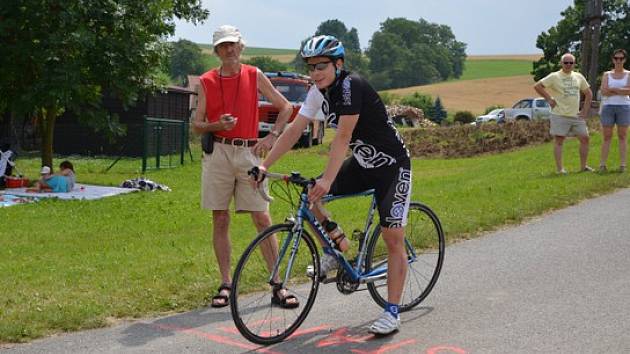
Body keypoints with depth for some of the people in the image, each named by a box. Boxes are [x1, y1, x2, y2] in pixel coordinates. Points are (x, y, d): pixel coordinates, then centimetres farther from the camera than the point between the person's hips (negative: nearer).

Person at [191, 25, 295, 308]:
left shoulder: (255, 76, 5)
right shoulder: (207, 82, 6)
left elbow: (286, 107, 9)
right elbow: (197, 126, 6)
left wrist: (272, 136, -4)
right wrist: (217, 125, -14)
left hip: (249, 152, -1)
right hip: (217, 153, 1)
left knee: (262, 219, -3)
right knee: (220, 220, 3)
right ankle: (226, 284, 13)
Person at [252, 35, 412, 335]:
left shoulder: (351, 85, -25)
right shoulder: (319, 92, -2)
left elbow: (343, 136, -33)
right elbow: (293, 131, -4)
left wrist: (328, 180, -40)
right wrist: (264, 166, -11)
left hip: (392, 166, -7)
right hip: (362, 163, 7)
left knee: (393, 238, -9)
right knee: (308, 195, -7)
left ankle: (392, 313, -2)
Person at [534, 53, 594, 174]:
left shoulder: (579, 77, 12)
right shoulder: (554, 76, -3)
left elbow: (588, 94, 19)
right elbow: (537, 86, -7)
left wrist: (585, 110, 10)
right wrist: (549, 99, -8)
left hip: (576, 115, 5)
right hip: (560, 115, -5)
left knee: (585, 138, 4)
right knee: (558, 141, -3)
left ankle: (583, 166, 15)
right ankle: (559, 168, 0)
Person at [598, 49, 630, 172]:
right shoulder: (607, 74, 10)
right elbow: (603, 91, -5)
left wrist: (612, 89, -10)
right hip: (608, 107, 1)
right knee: (607, 136, 0)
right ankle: (602, 164, -1)